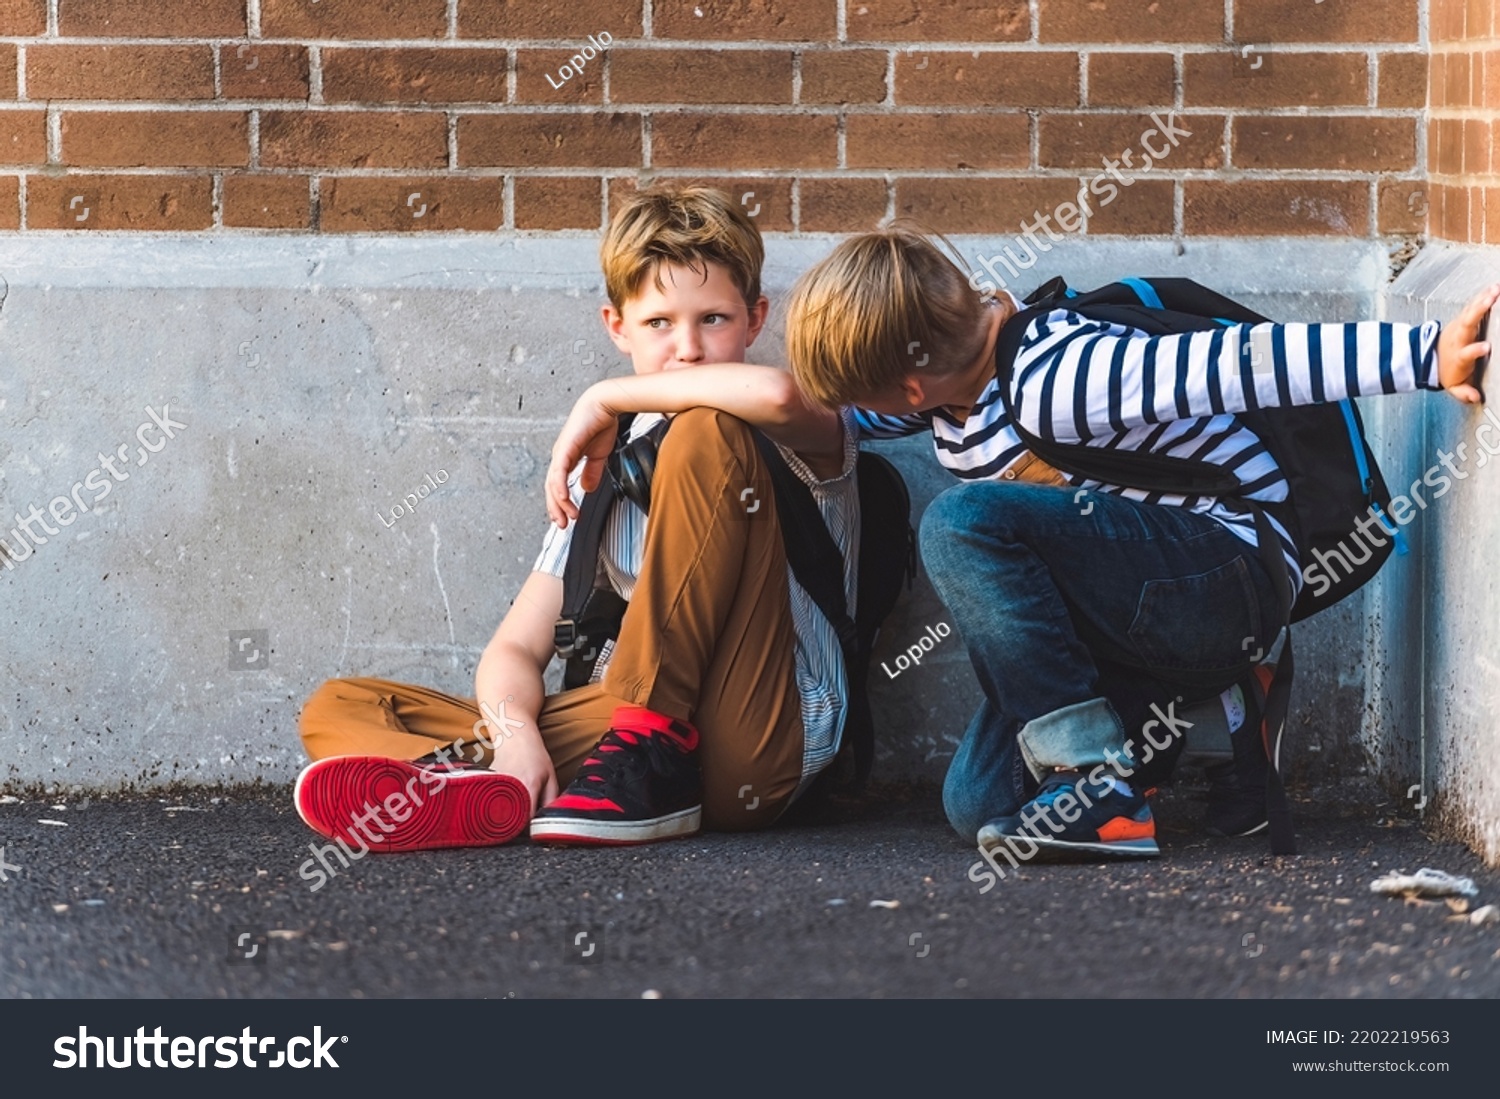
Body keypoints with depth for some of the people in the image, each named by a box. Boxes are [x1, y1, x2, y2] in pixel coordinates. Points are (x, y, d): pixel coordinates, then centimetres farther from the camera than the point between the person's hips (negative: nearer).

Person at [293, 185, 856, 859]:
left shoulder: (799, 435, 6)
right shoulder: (601, 474, 21)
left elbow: (775, 393, -23)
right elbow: (516, 649, 12)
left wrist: (606, 398, -6)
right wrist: (516, 737, -14)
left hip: (758, 742, -5)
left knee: (707, 435, -18)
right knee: (339, 708, -2)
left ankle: (651, 754, -22)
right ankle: (488, 786, -41)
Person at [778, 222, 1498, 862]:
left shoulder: (1052, 380, -24)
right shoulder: (946, 374, 4)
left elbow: (1240, 361, -32)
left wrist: (1429, 354, -38)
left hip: (1231, 575, -10)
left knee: (961, 524, -28)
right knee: (978, 805, 4)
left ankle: (1095, 785, -26)